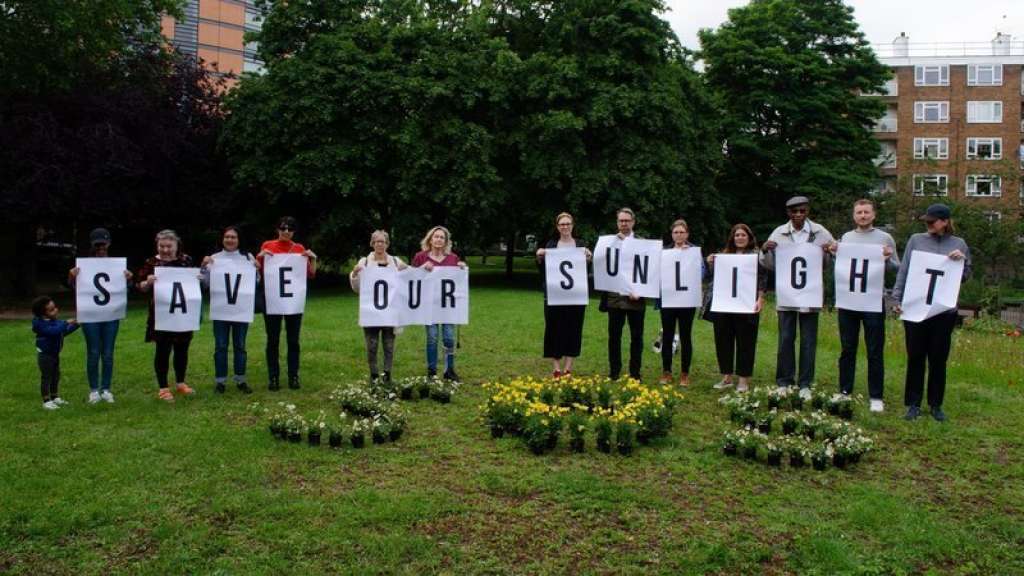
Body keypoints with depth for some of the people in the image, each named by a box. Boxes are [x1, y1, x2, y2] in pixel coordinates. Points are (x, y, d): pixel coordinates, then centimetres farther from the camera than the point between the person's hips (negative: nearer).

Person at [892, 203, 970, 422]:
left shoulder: (958, 244, 8)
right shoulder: (916, 240, 6)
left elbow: (965, 277, 10)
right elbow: (903, 271, 5)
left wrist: (962, 260, -8)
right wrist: (897, 298, -1)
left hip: (944, 310, 0)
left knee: (938, 359, 7)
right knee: (915, 357, 3)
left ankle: (936, 405, 17)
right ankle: (913, 404, 11)